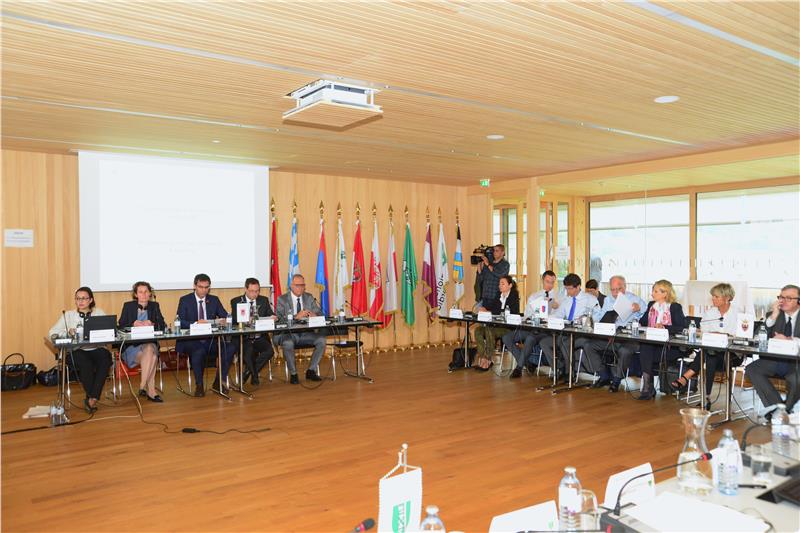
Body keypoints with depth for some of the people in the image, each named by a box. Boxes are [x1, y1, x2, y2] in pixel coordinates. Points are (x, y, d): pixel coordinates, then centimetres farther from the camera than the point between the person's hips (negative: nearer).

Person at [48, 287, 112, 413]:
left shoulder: (99, 313, 14)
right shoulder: (68, 315, 13)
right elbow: (52, 332, 4)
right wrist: (68, 332, -15)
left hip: (97, 349, 1)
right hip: (77, 351, -1)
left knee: (105, 357, -33)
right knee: (86, 363, -34)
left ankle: (91, 399, -29)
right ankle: (93, 399, -17)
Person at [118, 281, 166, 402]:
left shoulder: (154, 306, 13)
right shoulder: (128, 306, 8)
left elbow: (163, 325, 5)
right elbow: (121, 326, 2)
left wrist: (152, 324, -16)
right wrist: (133, 325, -17)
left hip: (150, 343, 2)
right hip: (131, 345, -2)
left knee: (150, 350, -35)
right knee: (151, 356, -32)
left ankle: (143, 387, -29)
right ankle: (151, 391, -29)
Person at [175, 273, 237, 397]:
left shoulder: (214, 300, 13)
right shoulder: (185, 300, 3)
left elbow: (226, 316, 11)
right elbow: (180, 322, -7)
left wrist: (223, 320, -15)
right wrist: (196, 323, -26)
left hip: (210, 340, 4)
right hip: (190, 340, -3)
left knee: (231, 347, -23)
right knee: (199, 351, -37)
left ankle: (219, 382, -9)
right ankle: (199, 385, -16)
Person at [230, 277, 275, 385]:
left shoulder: (264, 300, 14)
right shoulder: (236, 302, 4)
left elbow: (270, 315, 8)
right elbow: (235, 320, -6)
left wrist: (272, 317, -17)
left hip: (260, 337, 3)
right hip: (244, 338, -3)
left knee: (270, 350, -26)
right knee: (248, 351, -33)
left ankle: (248, 372, -4)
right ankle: (255, 376, -4)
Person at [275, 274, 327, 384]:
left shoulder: (309, 298, 11)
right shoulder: (282, 299, -1)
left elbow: (320, 314, 8)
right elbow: (279, 319, -14)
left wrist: (314, 315, -17)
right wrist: (296, 317, -28)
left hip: (306, 333, 4)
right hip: (288, 334, -4)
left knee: (321, 340, -22)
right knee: (288, 343, -36)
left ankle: (311, 371, -6)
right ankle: (293, 374, -14)